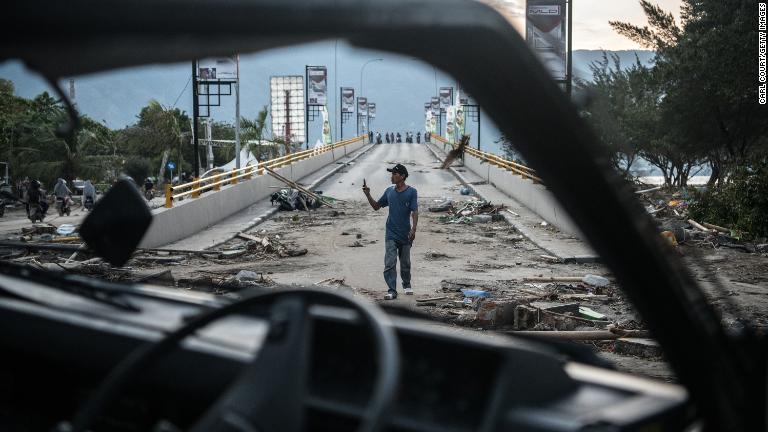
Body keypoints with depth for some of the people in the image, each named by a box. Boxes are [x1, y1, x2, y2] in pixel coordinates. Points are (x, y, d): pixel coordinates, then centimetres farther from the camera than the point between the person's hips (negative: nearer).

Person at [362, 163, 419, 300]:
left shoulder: (411, 192, -7)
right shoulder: (389, 191, 5)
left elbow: (415, 212, -13)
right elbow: (376, 206, 15)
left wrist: (413, 229, -24)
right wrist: (368, 195, 1)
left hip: (405, 235, -2)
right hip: (391, 234, 2)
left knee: (405, 263, 13)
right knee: (390, 264, -9)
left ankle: (407, 285, 34)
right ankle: (392, 291, -8)